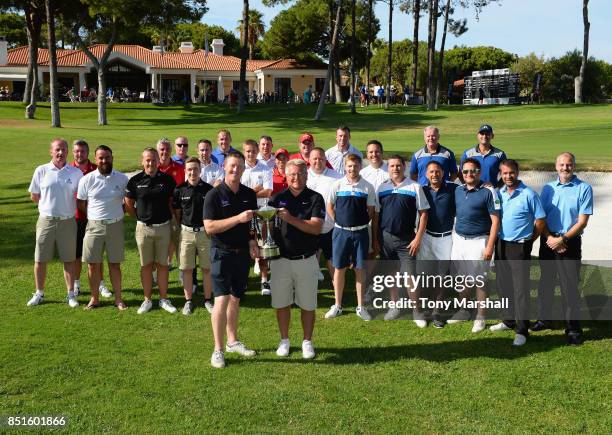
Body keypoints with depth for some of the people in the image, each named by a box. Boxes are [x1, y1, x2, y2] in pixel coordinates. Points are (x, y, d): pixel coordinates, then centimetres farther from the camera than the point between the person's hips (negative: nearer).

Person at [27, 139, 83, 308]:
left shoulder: (76, 173, 0)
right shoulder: (41, 171, 0)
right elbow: (34, 195, 8)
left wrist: (66, 206, 3)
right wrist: (49, 205, 7)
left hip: (68, 221, 0)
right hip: (46, 220, 0)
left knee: (69, 259, 6)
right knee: (40, 260, 6)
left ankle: (71, 294, 15)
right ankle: (39, 293, 21)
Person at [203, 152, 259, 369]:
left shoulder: (249, 194, 6)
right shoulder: (214, 195, -10)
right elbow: (210, 227, -17)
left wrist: (252, 241, 0)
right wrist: (238, 218, -24)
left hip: (243, 253, 5)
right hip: (222, 253, -5)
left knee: (235, 299, 15)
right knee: (222, 299, -11)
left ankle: (232, 341, 28)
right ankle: (218, 349, -4)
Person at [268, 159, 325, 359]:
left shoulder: (315, 198, -2)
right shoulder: (277, 198, 5)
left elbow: (316, 228, -15)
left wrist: (290, 219, -24)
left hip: (306, 260, -2)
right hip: (281, 259, 2)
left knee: (308, 305, 7)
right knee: (281, 303, 9)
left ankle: (307, 342, 22)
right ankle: (284, 340, 25)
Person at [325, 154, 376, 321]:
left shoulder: (367, 187, -1)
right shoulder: (337, 185, -1)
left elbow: (371, 211, 6)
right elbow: (329, 207, 7)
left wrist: (361, 222, -2)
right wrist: (339, 221, 0)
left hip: (360, 232, 0)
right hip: (341, 231, 0)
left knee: (360, 269, 5)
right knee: (339, 268, 6)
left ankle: (360, 307, 15)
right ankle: (337, 306, 18)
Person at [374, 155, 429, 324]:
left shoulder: (415, 187, -3)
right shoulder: (382, 188, 6)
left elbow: (423, 214, -3)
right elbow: (376, 215, 10)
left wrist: (418, 238, -8)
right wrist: (375, 239, 6)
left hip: (406, 239, -3)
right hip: (385, 237, 3)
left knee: (410, 276, -5)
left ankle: (417, 311, 8)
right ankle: (394, 306, 27)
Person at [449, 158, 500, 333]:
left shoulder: (488, 192, -11)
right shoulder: (458, 190, 7)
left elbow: (495, 220, -11)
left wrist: (490, 246, -16)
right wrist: (454, 238, 10)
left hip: (478, 241, -6)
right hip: (459, 239, 6)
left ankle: (480, 318, 13)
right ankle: (463, 311, 30)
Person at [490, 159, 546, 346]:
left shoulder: (529, 194, -10)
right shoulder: (499, 193, 6)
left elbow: (540, 221, -5)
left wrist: (527, 240, 2)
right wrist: (494, 242, 9)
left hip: (519, 247, -6)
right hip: (500, 245, 6)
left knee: (520, 288, -5)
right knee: (503, 285, 15)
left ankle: (522, 330, 0)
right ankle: (508, 320, 30)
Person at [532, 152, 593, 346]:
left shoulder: (584, 189, -5)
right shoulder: (548, 188, 7)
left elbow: (582, 221, -9)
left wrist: (562, 239, -16)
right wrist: (549, 238, -11)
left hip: (570, 243, -4)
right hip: (548, 241, 4)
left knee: (569, 286, -3)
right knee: (545, 282, 14)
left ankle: (573, 328, 6)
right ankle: (544, 319, 29)